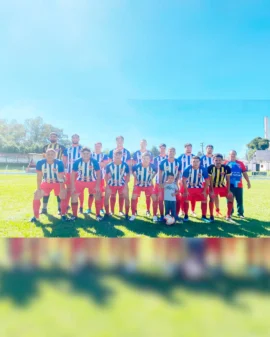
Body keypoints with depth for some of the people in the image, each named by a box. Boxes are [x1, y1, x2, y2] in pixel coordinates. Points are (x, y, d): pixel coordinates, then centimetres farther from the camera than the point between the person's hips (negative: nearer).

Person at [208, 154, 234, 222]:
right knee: (212, 198, -24)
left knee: (231, 197, -8)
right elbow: (210, 180, -16)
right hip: (213, 186, -3)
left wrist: (228, 190, -11)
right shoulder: (210, 168, -21)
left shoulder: (226, 168, -17)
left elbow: (228, 180, -9)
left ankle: (228, 216, 7)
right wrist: (212, 190, -19)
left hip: (223, 186, 3)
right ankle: (211, 216, -8)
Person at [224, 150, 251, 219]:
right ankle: (230, 213, 22)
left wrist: (248, 182, 9)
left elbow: (245, 173, 10)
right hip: (229, 185, -2)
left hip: (239, 185, 2)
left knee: (240, 200, 6)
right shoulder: (226, 163, 0)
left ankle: (240, 213, 17)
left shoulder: (240, 163, 8)